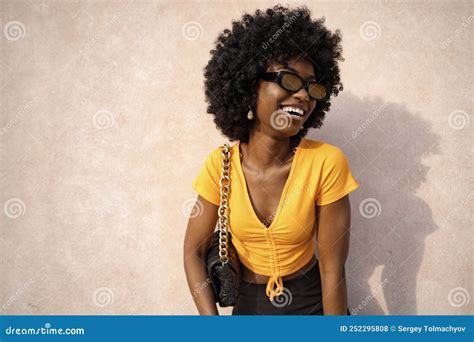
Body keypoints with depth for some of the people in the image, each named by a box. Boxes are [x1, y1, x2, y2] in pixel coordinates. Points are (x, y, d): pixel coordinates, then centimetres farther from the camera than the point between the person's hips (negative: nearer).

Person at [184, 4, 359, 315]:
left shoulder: (327, 162, -22)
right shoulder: (220, 165, -15)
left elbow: (332, 268, -17)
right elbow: (194, 252, -9)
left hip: (313, 300, -2)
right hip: (248, 301, 2)